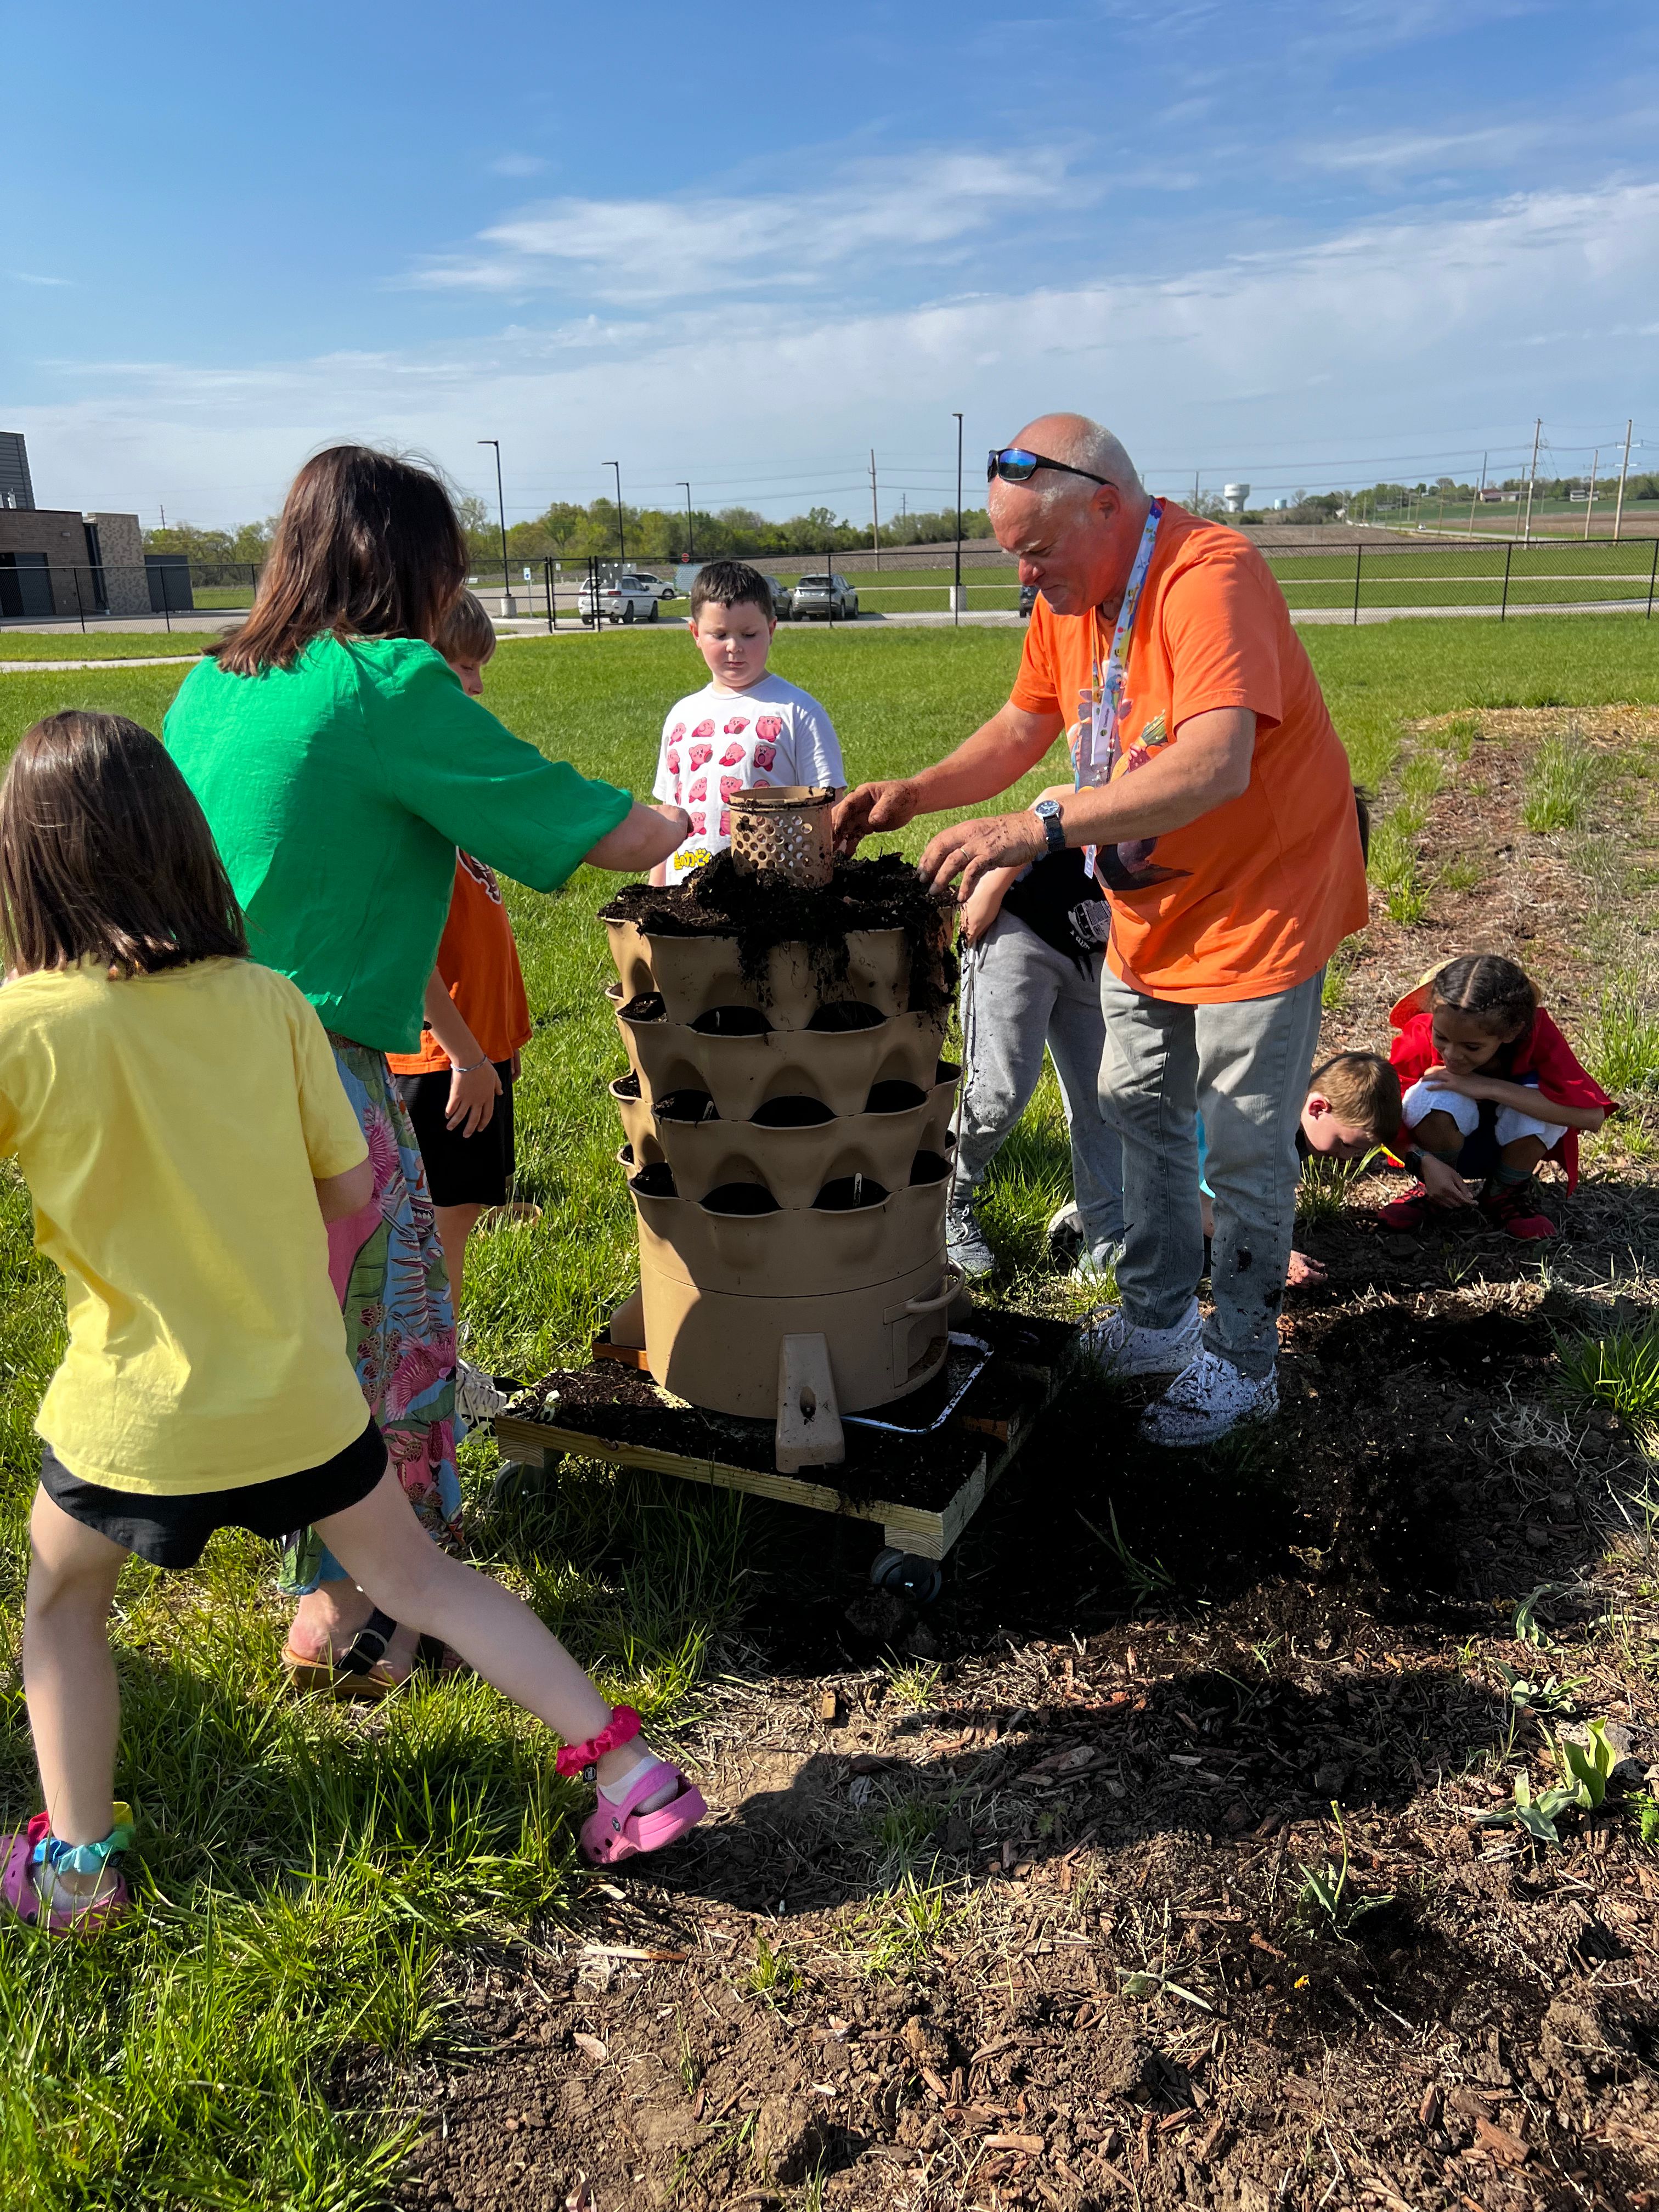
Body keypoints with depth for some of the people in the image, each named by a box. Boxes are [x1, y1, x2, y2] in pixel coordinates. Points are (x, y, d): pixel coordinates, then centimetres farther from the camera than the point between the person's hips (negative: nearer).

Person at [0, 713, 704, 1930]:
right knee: (424, 1577, 19)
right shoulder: (269, 1001, -8)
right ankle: (628, 1766, 20)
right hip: (302, 1394, 3)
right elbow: (351, 1188, -1)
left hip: (137, 1417, -2)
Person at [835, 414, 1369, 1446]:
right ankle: (1158, 1321, 36)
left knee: (1245, 1150, 2)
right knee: (1142, 1114, 18)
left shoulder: (1211, 576, -27)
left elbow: (1215, 765, -41)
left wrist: (1038, 829, -45)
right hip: (1147, 913, 9)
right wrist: (914, 796, -8)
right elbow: (1022, 730, 9)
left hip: (1259, 905, -9)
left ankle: (1242, 1362, 21)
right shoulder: (1068, 596, 0)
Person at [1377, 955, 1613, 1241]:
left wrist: (1491, 1088, -41)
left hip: (1513, 1147, 1)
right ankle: (1434, 1196, -3)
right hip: (1446, 1150, 0)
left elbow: (1592, 1115, -38)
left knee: (1538, 1101, -33)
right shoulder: (1419, 1036, -27)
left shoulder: (1537, 1035, -27)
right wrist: (1426, 1163, -36)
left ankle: (1506, 1195, -1)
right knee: (1433, 1098, -34)